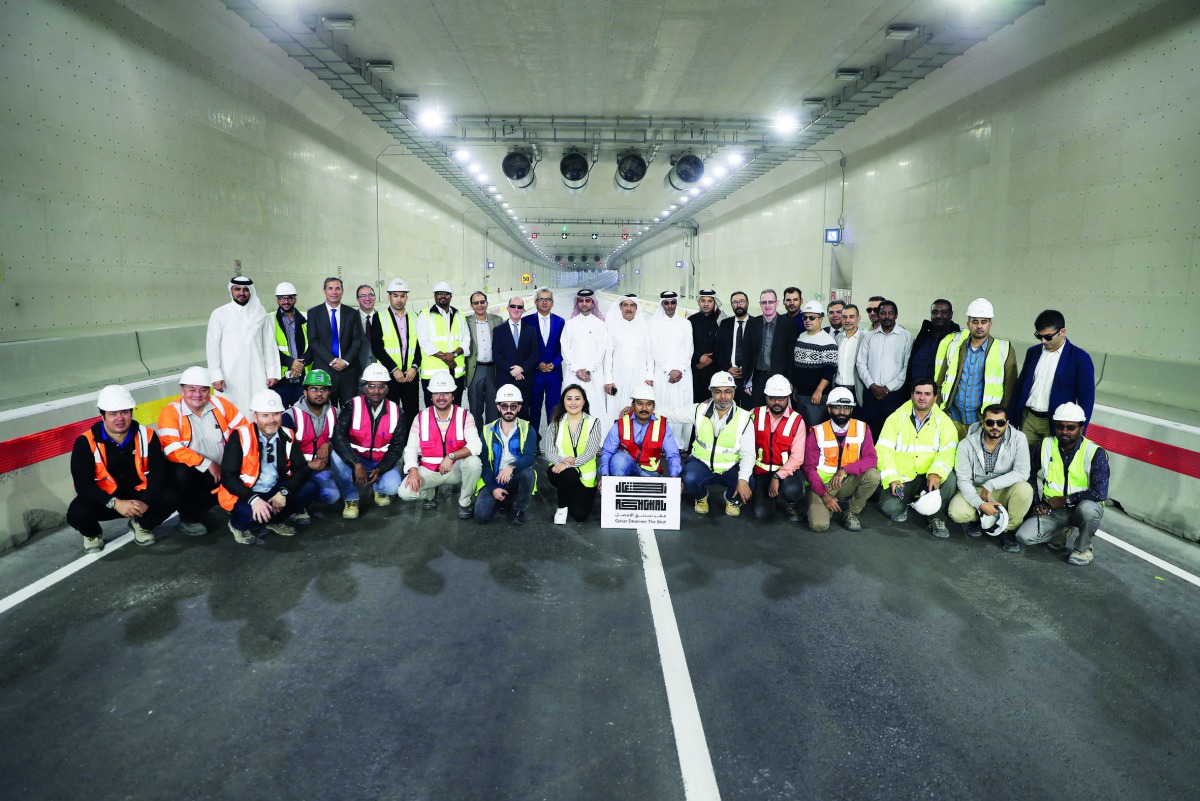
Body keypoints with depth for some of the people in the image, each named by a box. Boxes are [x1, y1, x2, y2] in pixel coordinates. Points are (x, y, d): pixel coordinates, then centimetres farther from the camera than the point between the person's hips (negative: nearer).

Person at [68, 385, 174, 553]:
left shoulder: (146, 436, -8)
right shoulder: (86, 442, -15)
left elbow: (159, 472, -12)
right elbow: (83, 484, -19)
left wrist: (145, 502, -28)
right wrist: (115, 503, -32)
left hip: (138, 496, 1)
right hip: (103, 500, -1)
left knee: (169, 499, -24)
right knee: (77, 514, -30)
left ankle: (142, 525, 10)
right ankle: (92, 533, 9)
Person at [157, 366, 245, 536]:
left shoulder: (220, 404, 0)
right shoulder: (171, 412, -11)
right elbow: (173, 450, -21)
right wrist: (207, 464, -23)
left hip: (221, 471, 4)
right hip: (190, 470, -4)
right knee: (181, 474, -35)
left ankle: (198, 508, 12)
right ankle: (189, 518, -5)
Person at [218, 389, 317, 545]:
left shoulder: (287, 436, -3)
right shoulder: (240, 436, -15)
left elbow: (302, 469, -4)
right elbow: (227, 476, -18)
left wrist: (284, 492, -21)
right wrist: (253, 499, -30)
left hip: (275, 493, 4)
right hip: (245, 495, -4)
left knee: (309, 489, -17)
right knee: (254, 515, -35)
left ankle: (274, 520, 4)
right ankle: (238, 525, 3)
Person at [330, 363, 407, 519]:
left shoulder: (396, 413, -7)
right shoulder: (352, 407, -15)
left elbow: (397, 447, -5)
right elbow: (338, 437, -27)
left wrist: (379, 469, -21)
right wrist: (357, 464, -38)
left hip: (381, 463, 1)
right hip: (354, 460, -1)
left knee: (392, 486, -27)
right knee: (337, 455, -32)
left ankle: (380, 489, 15)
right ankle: (351, 499, -10)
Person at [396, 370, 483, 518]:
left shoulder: (464, 416, -9)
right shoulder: (421, 417, -2)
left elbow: (475, 445, -22)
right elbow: (411, 448, -3)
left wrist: (451, 457, -34)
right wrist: (413, 471, -19)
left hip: (456, 469, -1)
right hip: (428, 471, 1)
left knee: (474, 462, -32)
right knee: (405, 492, -23)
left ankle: (464, 502, -5)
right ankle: (430, 493, 14)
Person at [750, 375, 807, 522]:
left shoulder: (797, 421, -9)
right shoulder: (756, 415, -2)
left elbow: (797, 458, -15)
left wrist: (777, 477, -23)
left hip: (787, 470, -2)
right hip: (762, 471, 2)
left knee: (792, 490, -36)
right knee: (762, 514, -15)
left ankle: (793, 505, 4)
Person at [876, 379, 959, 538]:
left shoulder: (943, 421, 2)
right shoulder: (896, 418, 0)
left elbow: (948, 452, -11)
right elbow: (884, 450, -6)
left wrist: (936, 473, -31)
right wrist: (891, 478, -19)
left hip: (930, 477, 1)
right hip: (902, 477, -1)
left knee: (950, 478, -30)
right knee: (890, 507, -24)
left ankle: (935, 517, -6)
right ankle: (903, 505, 15)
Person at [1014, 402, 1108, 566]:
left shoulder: (1096, 453, -14)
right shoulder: (1045, 446, -2)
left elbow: (1100, 493, -22)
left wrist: (1065, 499, -17)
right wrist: (1038, 502, -1)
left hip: (1081, 508, -3)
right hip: (1052, 510, 3)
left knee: (1088, 508, -40)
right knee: (1024, 537, -20)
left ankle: (1083, 548, -9)